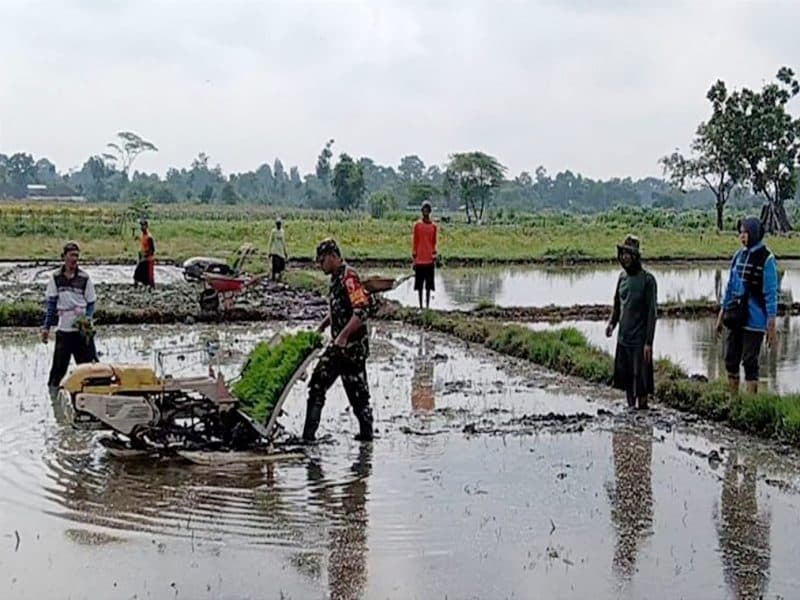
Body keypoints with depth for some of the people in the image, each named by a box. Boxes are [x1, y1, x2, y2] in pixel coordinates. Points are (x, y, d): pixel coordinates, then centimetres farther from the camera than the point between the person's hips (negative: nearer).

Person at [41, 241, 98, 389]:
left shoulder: (84, 278, 0)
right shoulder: (55, 278, 4)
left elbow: (91, 303, 4)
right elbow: (51, 304, 7)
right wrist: (46, 327, 1)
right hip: (63, 329, 1)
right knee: (59, 366, 4)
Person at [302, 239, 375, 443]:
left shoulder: (349, 276, -17)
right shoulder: (336, 278, 13)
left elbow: (364, 308, -26)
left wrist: (343, 335, -27)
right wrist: (320, 328, 19)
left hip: (352, 344, -10)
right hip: (339, 344, 10)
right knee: (317, 384, 12)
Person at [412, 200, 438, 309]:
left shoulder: (434, 226, 5)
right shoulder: (417, 225, 1)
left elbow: (434, 243, 9)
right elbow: (414, 242, 3)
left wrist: (434, 258, 5)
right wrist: (414, 259, 0)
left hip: (429, 260, 1)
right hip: (419, 260, -1)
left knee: (429, 285, 3)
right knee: (419, 285, 2)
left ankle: (427, 305, 8)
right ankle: (421, 306, 8)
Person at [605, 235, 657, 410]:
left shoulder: (647, 279, -11)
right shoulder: (623, 276, 8)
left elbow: (652, 312, -12)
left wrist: (648, 342, -16)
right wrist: (612, 322, 2)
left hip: (639, 340, -6)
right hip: (623, 338, 6)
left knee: (641, 381, -4)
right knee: (625, 378, 11)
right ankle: (630, 407, 22)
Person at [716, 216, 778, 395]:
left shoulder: (766, 259, -9)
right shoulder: (739, 255, 10)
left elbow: (771, 293, -10)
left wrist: (771, 325, -13)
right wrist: (721, 314, 16)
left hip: (754, 321, -6)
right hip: (735, 319, 6)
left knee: (750, 363, -2)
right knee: (731, 360, 11)